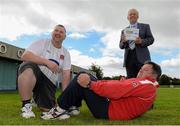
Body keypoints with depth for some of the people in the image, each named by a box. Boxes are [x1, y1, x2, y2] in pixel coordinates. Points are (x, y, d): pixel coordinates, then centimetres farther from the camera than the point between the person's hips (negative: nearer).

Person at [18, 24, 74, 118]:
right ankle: (26, 105, -22)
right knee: (29, 67, -38)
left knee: (47, 109, -7)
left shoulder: (66, 53, 7)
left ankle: (37, 98, 29)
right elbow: (25, 56, -18)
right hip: (33, 75, -3)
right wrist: (47, 62, -23)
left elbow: (66, 75, 0)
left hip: (50, 82, 4)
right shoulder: (42, 43, -3)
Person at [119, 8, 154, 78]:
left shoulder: (145, 26, 16)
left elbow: (151, 39, 8)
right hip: (129, 58, 2)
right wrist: (123, 41, -8)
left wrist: (141, 41, -12)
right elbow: (121, 46, 16)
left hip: (142, 57, -2)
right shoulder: (124, 31, 20)